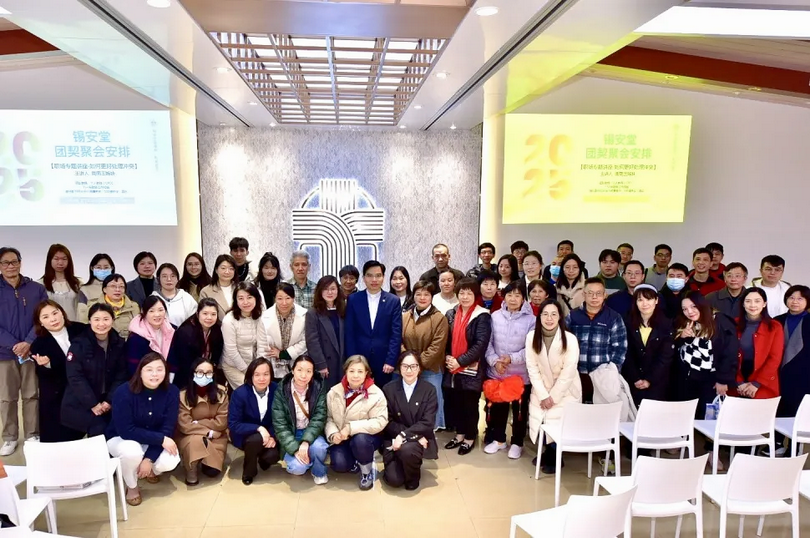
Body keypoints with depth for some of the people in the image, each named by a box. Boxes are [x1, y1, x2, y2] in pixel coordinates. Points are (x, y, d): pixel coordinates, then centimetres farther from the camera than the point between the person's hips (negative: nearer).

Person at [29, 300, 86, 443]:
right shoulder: (38, 345, -9)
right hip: (56, 401, -2)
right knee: (60, 439, 2)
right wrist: (46, 365, -32)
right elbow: (43, 376, -11)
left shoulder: (80, 330, -6)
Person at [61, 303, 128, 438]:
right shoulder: (79, 344, -10)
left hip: (107, 402, 3)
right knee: (99, 433, -14)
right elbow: (75, 378, -14)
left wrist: (110, 401, -11)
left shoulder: (120, 344, 0)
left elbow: (121, 376, 0)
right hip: (80, 404, -3)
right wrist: (93, 404, -17)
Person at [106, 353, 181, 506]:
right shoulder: (124, 392, -26)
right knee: (131, 451, -37)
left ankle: (152, 469, 14)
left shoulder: (172, 392, -18)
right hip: (122, 439, -2)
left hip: (155, 442, 2)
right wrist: (161, 439, -31)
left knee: (170, 461, -26)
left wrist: (149, 458, -24)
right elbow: (126, 431, -27)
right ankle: (132, 487, -3)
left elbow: (168, 428, -16)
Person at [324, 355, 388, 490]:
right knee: (339, 465, -23)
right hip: (343, 438, 3)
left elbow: (380, 422, -21)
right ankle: (355, 462, 14)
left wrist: (351, 428, -26)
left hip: (366, 437, -2)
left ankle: (367, 470, -5)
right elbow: (329, 418, 1)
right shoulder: (334, 392, -3)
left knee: (360, 440, -36)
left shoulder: (376, 394, -15)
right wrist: (333, 434, -20)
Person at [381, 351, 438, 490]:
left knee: (407, 449, -35)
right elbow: (388, 421, -6)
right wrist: (414, 435, -17)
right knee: (394, 480, -18)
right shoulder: (389, 389, -1)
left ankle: (413, 478, 0)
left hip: (420, 439, -1)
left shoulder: (429, 390, -3)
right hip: (395, 439, 1)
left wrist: (404, 435, -24)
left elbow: (427, 423, -10)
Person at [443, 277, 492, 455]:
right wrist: (447, 357, -5)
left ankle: (470, 437, 21)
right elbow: (446, 339, 13)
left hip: (472, 369, -5)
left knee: (470, 404, 5)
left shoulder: (482, 316, -8)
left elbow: (480, 344, -15)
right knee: (454, 402, 12)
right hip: (452, 368, 5)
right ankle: (460, 433, 29)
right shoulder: (451, 314, 8)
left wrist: (460, 361, -17)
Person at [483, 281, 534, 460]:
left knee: (519, 410, 12)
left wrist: (512, 358, -21)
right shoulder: (495, 316, -1)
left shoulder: (531, 319, -10)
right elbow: (488, 343, 0)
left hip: (521, 375, -2)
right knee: (496, 408, 15)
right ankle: (498, 439, 34)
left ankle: (517, 442, 29)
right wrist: (494, 361, -14)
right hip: (496, 373, 3)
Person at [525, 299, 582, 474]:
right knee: (537, 425, -3)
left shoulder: (570, 339, -18)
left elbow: (568, 373, -16)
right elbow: (532, 369, -7)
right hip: (541, 390, 3)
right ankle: (548, 451, 29)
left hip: (565, 391, -3)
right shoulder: (531, 337, -10)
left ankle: (554, 457, 18)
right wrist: (543, 395, -11)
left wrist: (553, 396, -15)